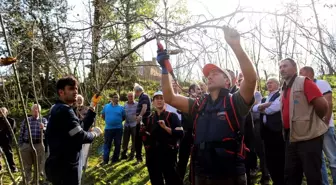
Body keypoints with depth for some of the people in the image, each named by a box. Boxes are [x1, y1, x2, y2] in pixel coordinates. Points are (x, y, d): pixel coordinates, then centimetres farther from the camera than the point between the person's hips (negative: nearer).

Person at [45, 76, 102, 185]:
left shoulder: (60, 109, 15)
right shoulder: (64, 110, -19)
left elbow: (82, 127, 10)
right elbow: (80, 137, -23)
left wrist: (92, 106, 7)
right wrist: (95, 133, -3)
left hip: (60, 165, 11)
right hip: (64, 167, -11)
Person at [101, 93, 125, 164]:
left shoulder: (121, 107, 0)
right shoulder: (106, 106, 4)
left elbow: (124, 117, 8)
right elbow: (103, 115, 15)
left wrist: (118, 121, -1)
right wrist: (108, 121, 6)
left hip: (118, 129, 0)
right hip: (108, 128, 0)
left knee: (117, 144, 7)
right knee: (107, 144, 3)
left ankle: (115, 159, 19)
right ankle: (105, 160, 10)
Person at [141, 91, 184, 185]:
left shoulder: (172, 116, -2)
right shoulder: (149, 118, 13)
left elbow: (180, 133, -15)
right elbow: (145, 136, 20)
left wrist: (165, 127, -24)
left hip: (168, 155, -4)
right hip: (152, 156, 5)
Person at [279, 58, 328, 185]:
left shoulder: (304, 82, -9)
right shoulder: (284, 89, 14)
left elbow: (322, 105, -16)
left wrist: (314, 120, 0)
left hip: (309, 137, -8)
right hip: (291, 138, 8)